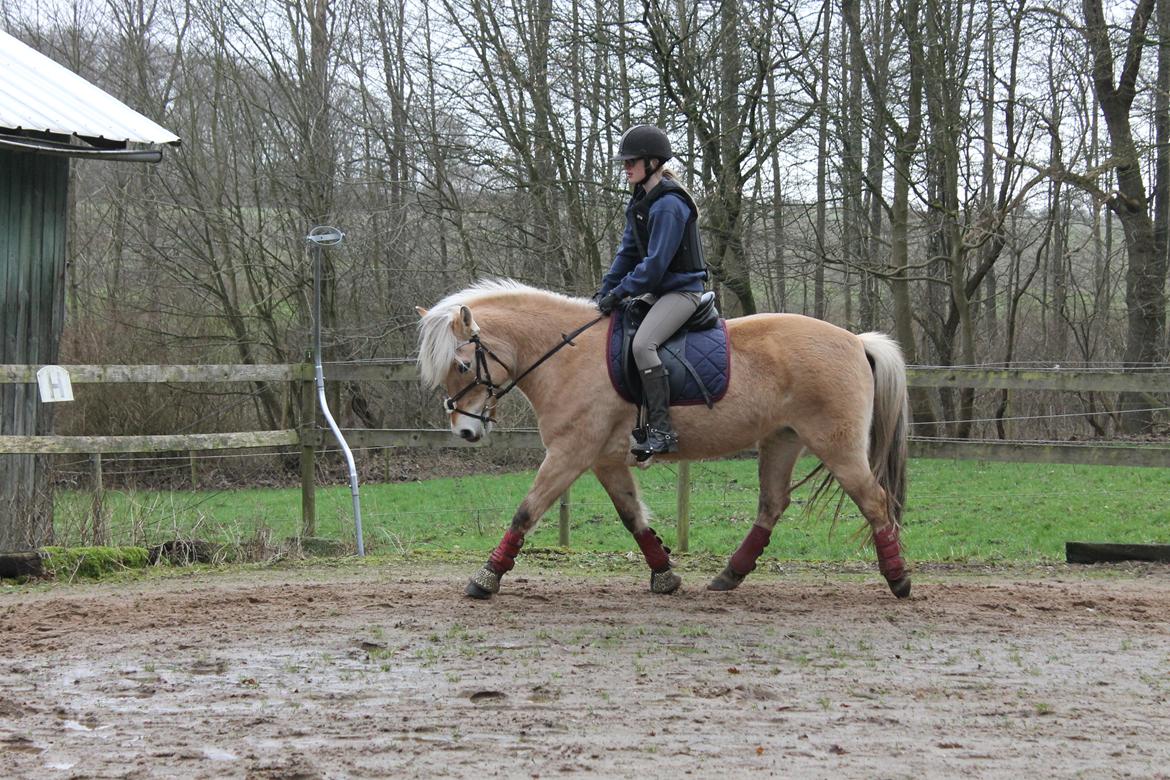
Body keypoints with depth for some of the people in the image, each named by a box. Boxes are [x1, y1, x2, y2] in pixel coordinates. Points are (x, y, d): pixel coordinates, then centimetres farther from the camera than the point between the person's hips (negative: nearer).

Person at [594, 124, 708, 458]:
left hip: (682, 290, -11)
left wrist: (619, 292, -18)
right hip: (657, 290, 11)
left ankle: (661, 430, -31)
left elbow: (655, 263, -22)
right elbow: (628, 252, 15)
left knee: (643, 343, -30)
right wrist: (606, 290, 4)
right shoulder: (640, 202, 11)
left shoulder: (669, 205, -19)